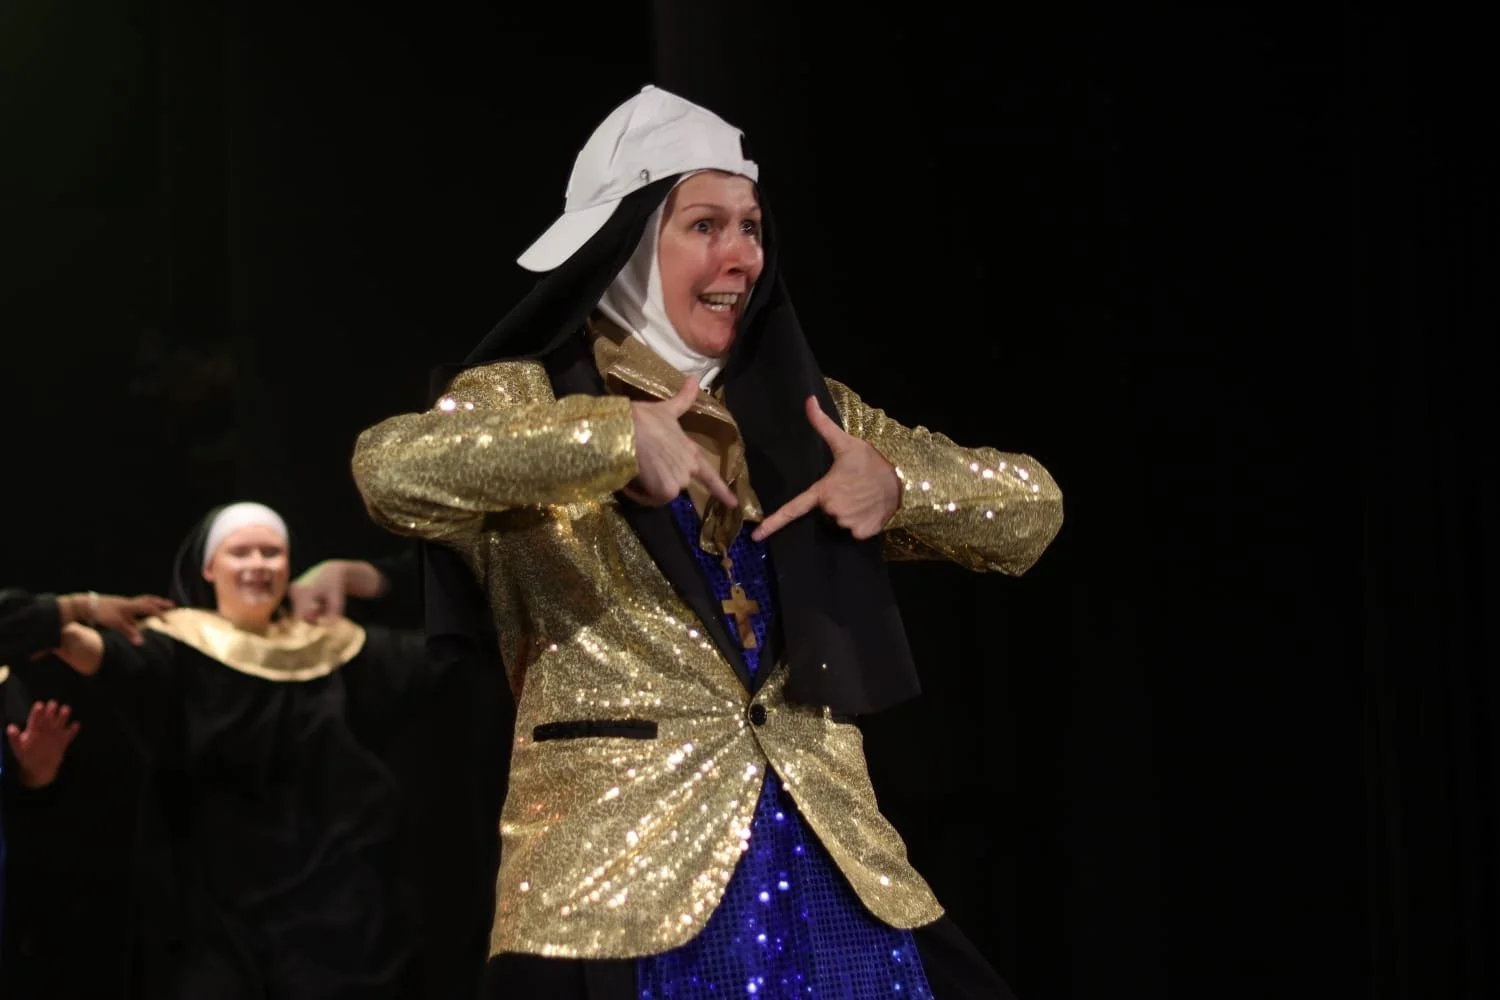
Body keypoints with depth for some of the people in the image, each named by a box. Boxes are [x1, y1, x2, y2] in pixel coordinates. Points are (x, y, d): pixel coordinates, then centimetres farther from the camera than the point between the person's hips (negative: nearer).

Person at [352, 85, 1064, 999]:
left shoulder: (801, 413, 14)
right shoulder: (532, 399, 1)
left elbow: (1033, 508, 12)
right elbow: (390, 468, -20)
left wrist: (897, 484, -7)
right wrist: (616, 437, -22)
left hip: (829, 862, 4)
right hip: (619, 871, -4)